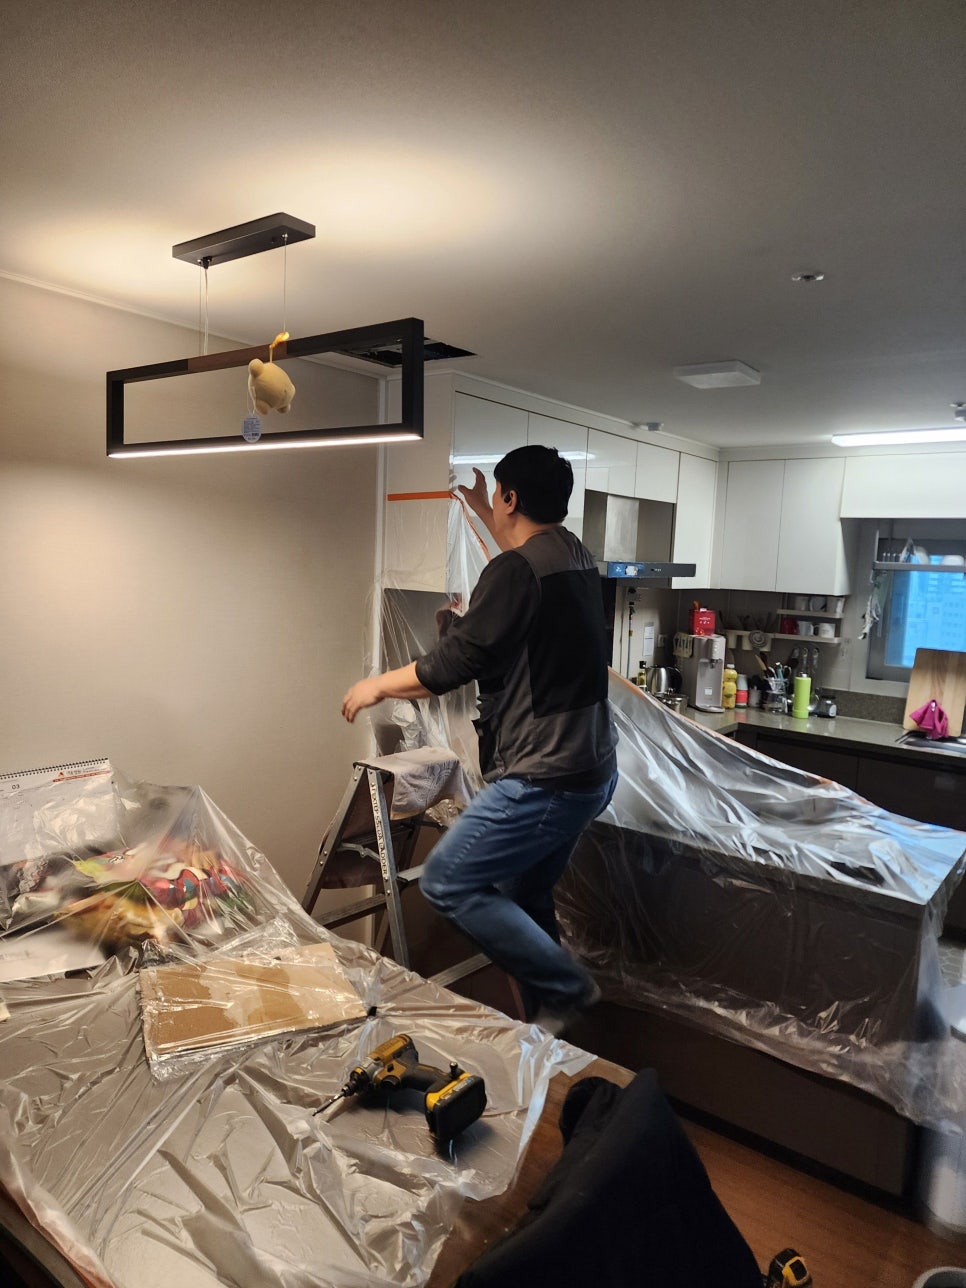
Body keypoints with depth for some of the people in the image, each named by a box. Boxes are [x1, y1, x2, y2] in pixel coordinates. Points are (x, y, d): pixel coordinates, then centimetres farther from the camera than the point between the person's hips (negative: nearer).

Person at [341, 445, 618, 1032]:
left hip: (543, 779, -10)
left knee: (446, 882, -2)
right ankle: (547, 1017, 27)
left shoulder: (514, 571, -18)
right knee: (525, 901, 19)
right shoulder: (578, 556, 11)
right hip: (593, 770, 10)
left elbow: (453, 664, -15)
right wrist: (483, 514, 45)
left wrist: (377, 686, 1)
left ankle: (564, 985, 6)